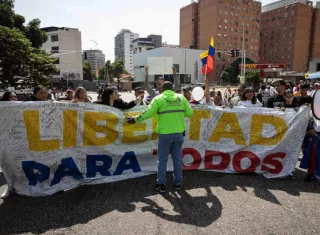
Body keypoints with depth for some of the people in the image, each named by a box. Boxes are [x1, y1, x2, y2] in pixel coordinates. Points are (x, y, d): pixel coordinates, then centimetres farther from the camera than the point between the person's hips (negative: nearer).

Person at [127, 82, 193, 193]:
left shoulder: (159, 99, -4)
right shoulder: (181, 98, 5)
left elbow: (148, 113, -10)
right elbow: (190, 113, 6)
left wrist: (136, 119, 3)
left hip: (165, 134, -3)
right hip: (178, 133, 3)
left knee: (162, 160, 8)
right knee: (177, 159, 13)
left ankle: (161, 184, 16)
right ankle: (178, 183, 23)